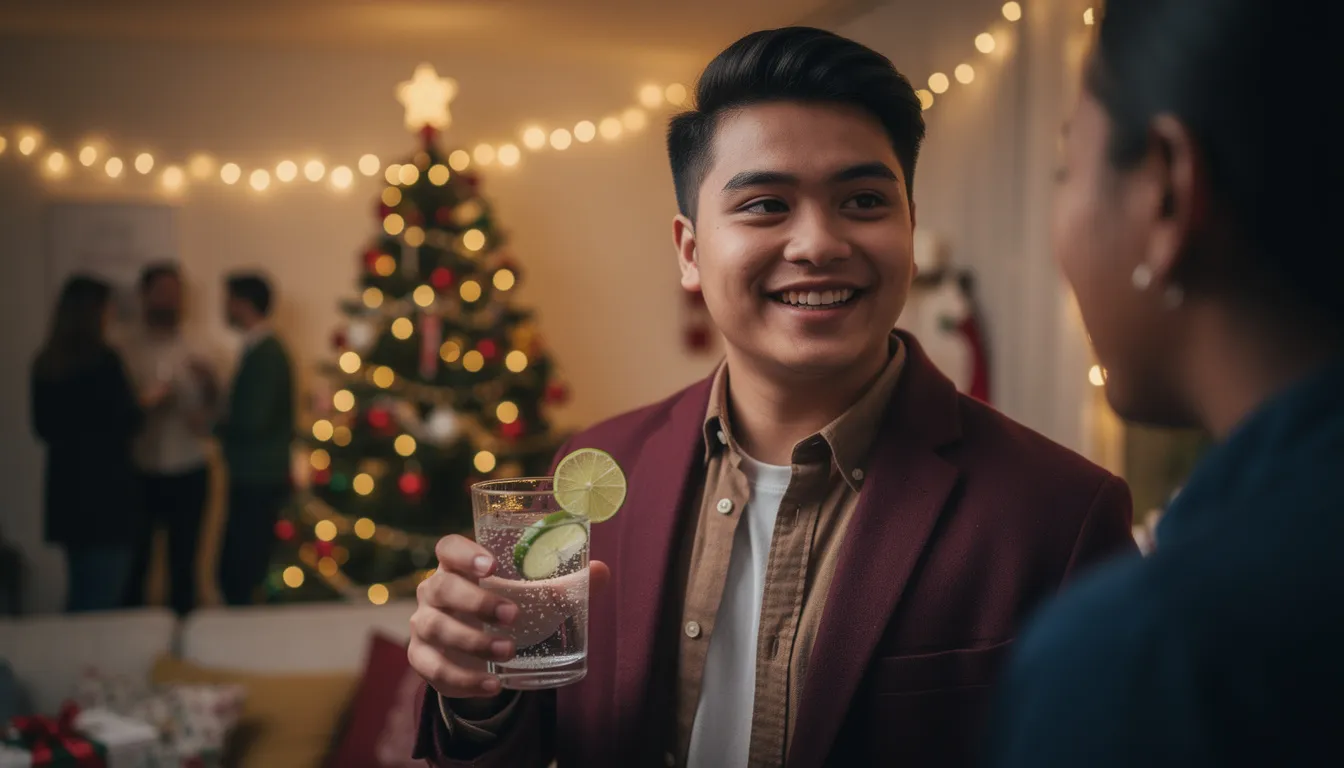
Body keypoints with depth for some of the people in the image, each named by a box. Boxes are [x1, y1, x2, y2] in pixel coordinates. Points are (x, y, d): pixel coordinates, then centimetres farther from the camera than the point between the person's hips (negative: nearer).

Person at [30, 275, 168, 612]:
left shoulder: (45, 364, 5)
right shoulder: (103, 361, -15)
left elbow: (44, 427, 11)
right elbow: (124, 423, -14)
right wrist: (147, 402, 4)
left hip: (67, 485, 7)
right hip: (106, 486, -7)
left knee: (81, 591, 17)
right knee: (104, 596, 1)